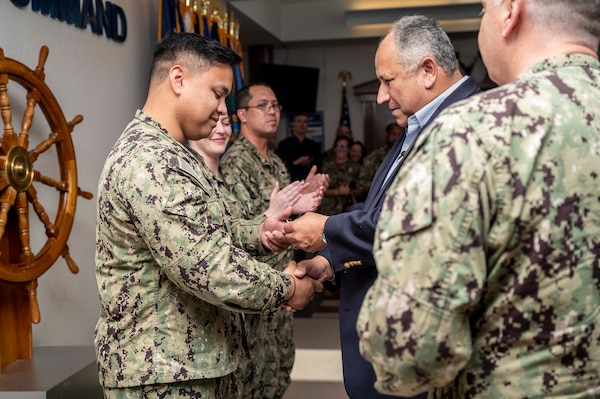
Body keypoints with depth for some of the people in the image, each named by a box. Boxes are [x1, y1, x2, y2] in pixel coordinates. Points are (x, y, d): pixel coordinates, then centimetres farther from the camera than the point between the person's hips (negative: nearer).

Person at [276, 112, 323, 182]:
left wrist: (309, 165, -8)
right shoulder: (283, 144, 5)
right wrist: (295, 163, -12)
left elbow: (319, 166, 11)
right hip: (290, 181, -2)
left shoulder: (314, 145, 12)